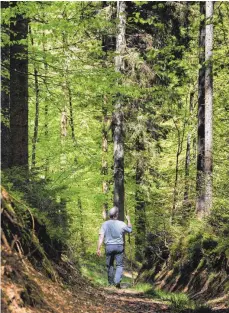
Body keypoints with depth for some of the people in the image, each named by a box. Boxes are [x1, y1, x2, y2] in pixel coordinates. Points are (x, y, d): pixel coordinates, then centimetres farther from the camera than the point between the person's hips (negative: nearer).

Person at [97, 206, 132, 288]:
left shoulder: (105, 224, -4)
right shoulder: (121, 224, -5)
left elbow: (101, 237, -9)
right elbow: (130, 229, 14)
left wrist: (99, 248, -9)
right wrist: (128, 220, 28)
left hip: (109, 246, 1)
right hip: (119, 246, -1)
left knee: (109, 265, 14)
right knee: (119, 265, 3)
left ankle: (111, 283, 22)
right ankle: (117, 281, -15)